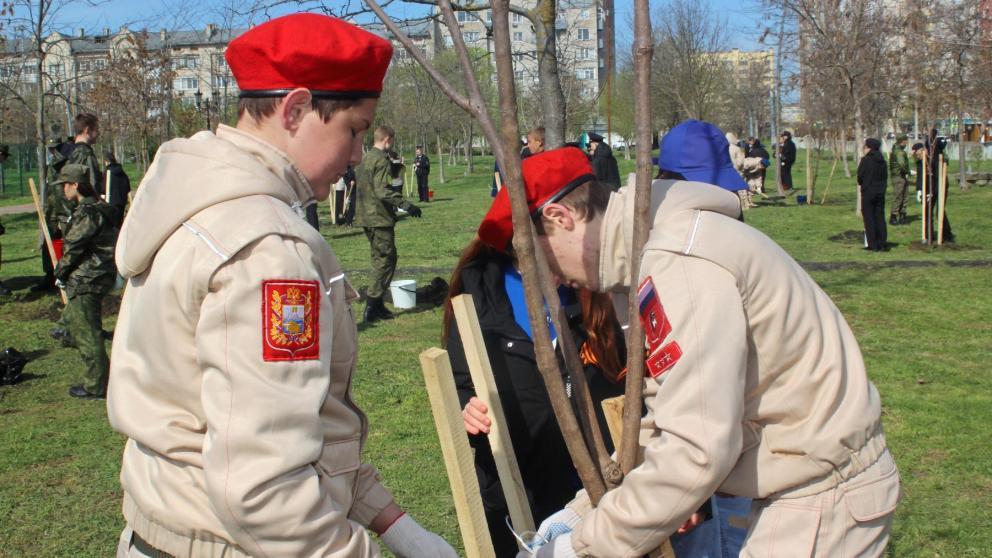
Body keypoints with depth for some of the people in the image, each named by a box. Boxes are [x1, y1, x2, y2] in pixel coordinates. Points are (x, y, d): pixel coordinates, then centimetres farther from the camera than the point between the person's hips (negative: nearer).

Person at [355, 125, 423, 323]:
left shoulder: (364, 159, 14)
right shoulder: (382, 160, -15)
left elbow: (357, 183, 21)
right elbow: (383, 190, -24)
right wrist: (406, 205, -25)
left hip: (365, 216, 10)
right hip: (380, 217, -10)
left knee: (379, 258, 15)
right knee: (386, 258, -4)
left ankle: (376, 305, 17)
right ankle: (372, 305, -8)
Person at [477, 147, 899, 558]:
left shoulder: (680, 264, -24)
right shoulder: (649, 253, 6)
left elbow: (696, 449, -28)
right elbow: (664, 421, 12)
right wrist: (586, 509, 7)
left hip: (824, 494, -9)